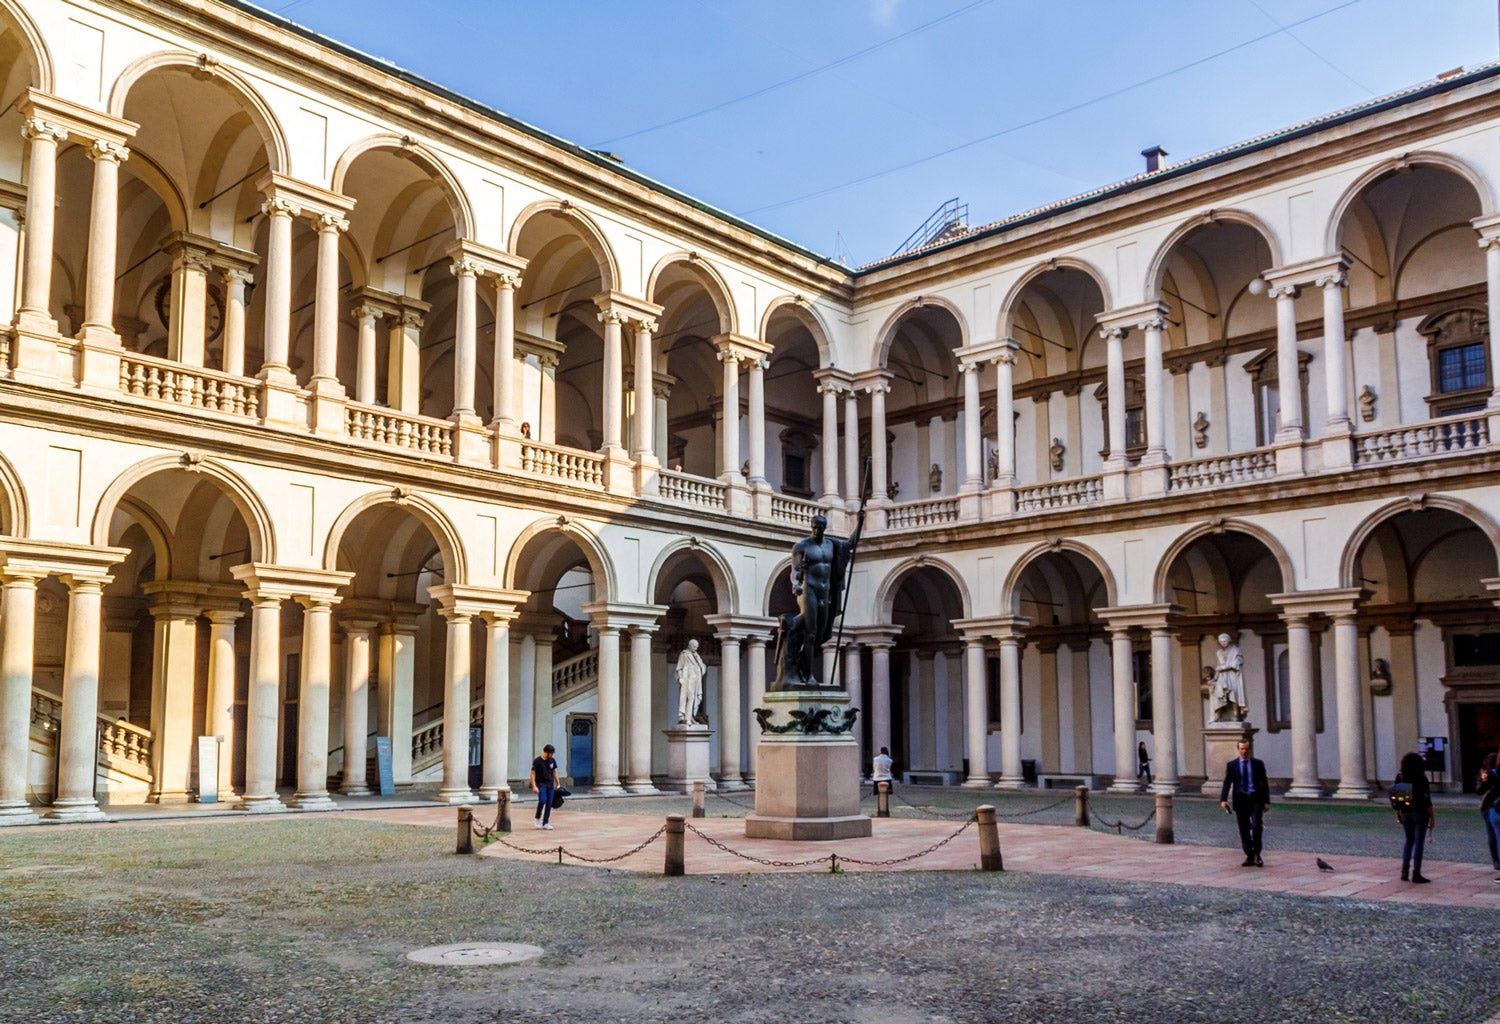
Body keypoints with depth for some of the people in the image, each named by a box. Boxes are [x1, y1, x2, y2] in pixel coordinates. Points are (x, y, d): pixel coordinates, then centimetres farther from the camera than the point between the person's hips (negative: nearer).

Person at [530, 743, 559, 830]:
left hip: (550, 785, 5)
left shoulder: (552, 761, 10)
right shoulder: (537, 761, -6)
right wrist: (534, 786, -14)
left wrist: (557, 784, 15)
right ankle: (537, 819, -3)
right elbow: (533, 774, -6)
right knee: (542, 801, -21)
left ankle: (546, 823, 8)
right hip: (541, 784, -5)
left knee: (549, 804, 1)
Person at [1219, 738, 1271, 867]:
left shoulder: (1258, 764, 7)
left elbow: (1264, 783, 9)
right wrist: (1223, 799, -10)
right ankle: (1250, 857, 15)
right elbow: (1227, 784, 3)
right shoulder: (1231, 765, 7)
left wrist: (1267, 801, 3)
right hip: (1240, 799, 1)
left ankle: (1257, 854, 0)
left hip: (1256, 799, -1)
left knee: (1257, 826, -17)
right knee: (1244, 830, 4)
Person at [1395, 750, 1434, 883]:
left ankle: (1404, 872, 14)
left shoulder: (1400, 777, 1)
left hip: (1405, 813, 5)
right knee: (1419, 843, 0)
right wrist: (1432, 817, -7)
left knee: (1409, 841, 17)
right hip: (1420, 813, -5)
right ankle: (1416, 874, -2)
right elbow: (1426, 799, -13)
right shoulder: (1421, 778, -12)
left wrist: (1398, 813, 13)